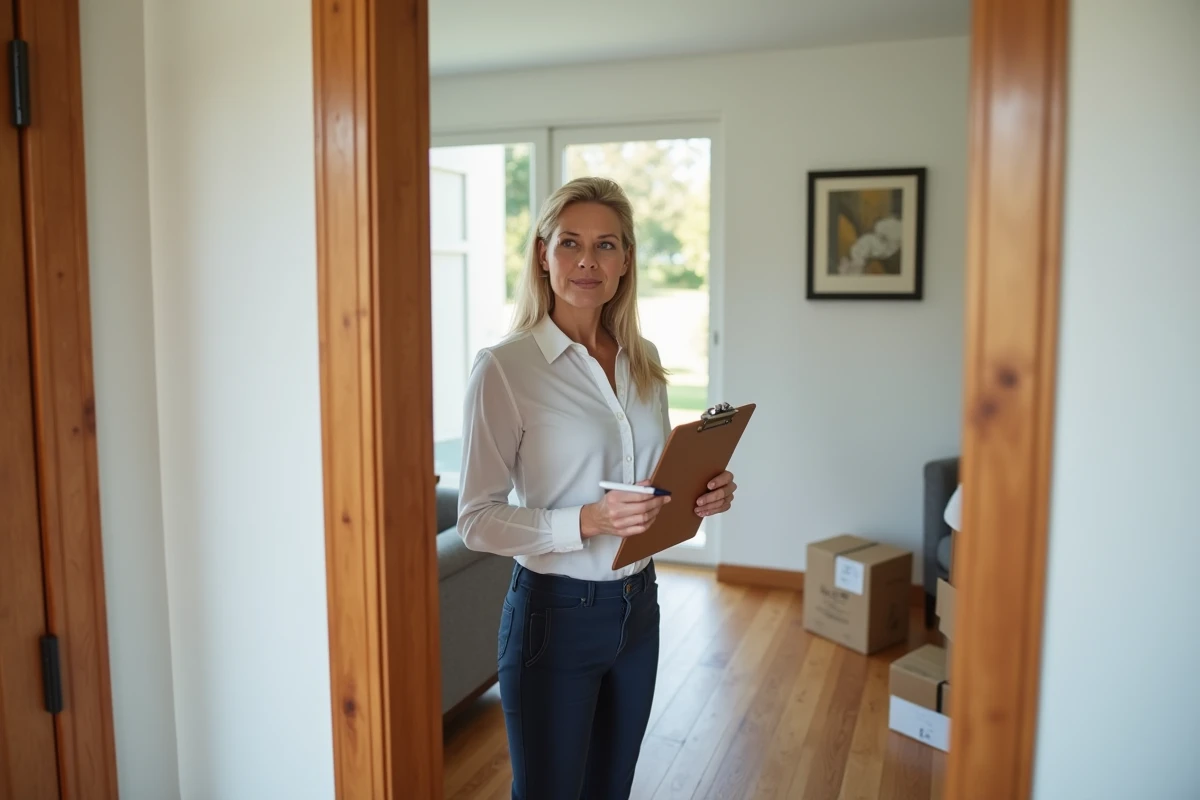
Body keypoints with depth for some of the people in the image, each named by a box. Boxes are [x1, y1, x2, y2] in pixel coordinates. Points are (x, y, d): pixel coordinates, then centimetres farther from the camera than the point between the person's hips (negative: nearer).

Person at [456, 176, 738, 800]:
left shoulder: (643, 361, 4)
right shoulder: (503, 367, -15)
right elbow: (476, 520, -15)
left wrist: (704, 495, -7)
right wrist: (587, 522, -28)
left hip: (638, 603, 6)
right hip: (555, 614, -6)